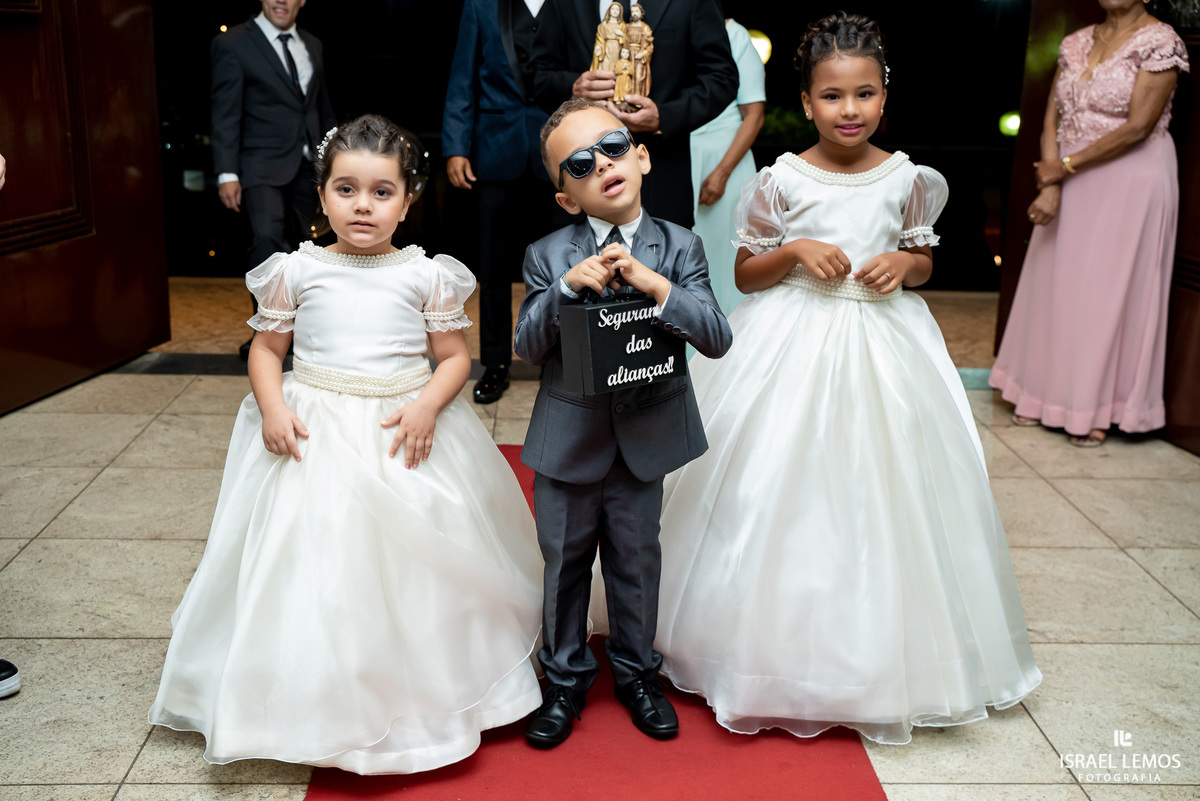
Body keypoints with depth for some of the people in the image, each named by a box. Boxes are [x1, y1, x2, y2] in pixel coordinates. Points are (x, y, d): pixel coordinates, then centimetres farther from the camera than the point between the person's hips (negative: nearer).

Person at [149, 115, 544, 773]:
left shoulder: (426, 274, -2)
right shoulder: (297, 270, 0)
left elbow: (455, 356, 2)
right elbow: (265, 349, 7)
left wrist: (428, 405, -16)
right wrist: (272, 407, -10)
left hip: (406, 434, 0)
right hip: (313, 436, 1)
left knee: (410, 565, 7)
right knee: (314, 573, 4)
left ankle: (421, 700, 28)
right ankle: (320, 702, 24)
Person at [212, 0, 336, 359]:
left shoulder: (312, 45, 15)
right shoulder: (233, 44, -3)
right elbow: (225, 113, -7)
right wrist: (227, 173, -14)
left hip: (306, 167, 6)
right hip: (263, 166, -5)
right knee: (269, 238, -23)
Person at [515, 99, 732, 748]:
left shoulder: (679, 247, -7)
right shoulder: (547, 256, -6)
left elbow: (717, 337, -16)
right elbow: (528, 347, -12)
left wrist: (654, 283, -28)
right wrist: (566, 287, -26)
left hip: (645, 441, 0)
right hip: (567, 443, 0)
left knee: (636, 562, 16)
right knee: (564, 563, 14)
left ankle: (637, 672, 38)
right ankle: (565, 677, 35)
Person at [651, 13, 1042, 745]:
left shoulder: (907, 180, 2)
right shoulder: (781, 182, -5)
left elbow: (926, 261, 15)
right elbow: (745, 274, 2)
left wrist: (904, 265, -7)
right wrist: (795, 251, -15)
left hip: (884, 343, 2)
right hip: (794, 346, -2)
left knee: (881, 490, 7)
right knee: (783, 495, 0)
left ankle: (881, 657, 26)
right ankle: (784, 649, 19)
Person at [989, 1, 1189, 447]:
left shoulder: (1160, 43, -9)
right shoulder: (1075, 44, 9)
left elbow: (1137, 128, -16)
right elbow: (1053, 119, 4)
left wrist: (1064, 167, -12)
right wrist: (1050, 186, -9)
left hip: (1131, 181, -6)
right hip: (1071, 184, 6)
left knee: (1109, 289, -2)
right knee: (1058, 286, 9)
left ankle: (1098, 409, 8)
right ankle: (1047, 395, 21)